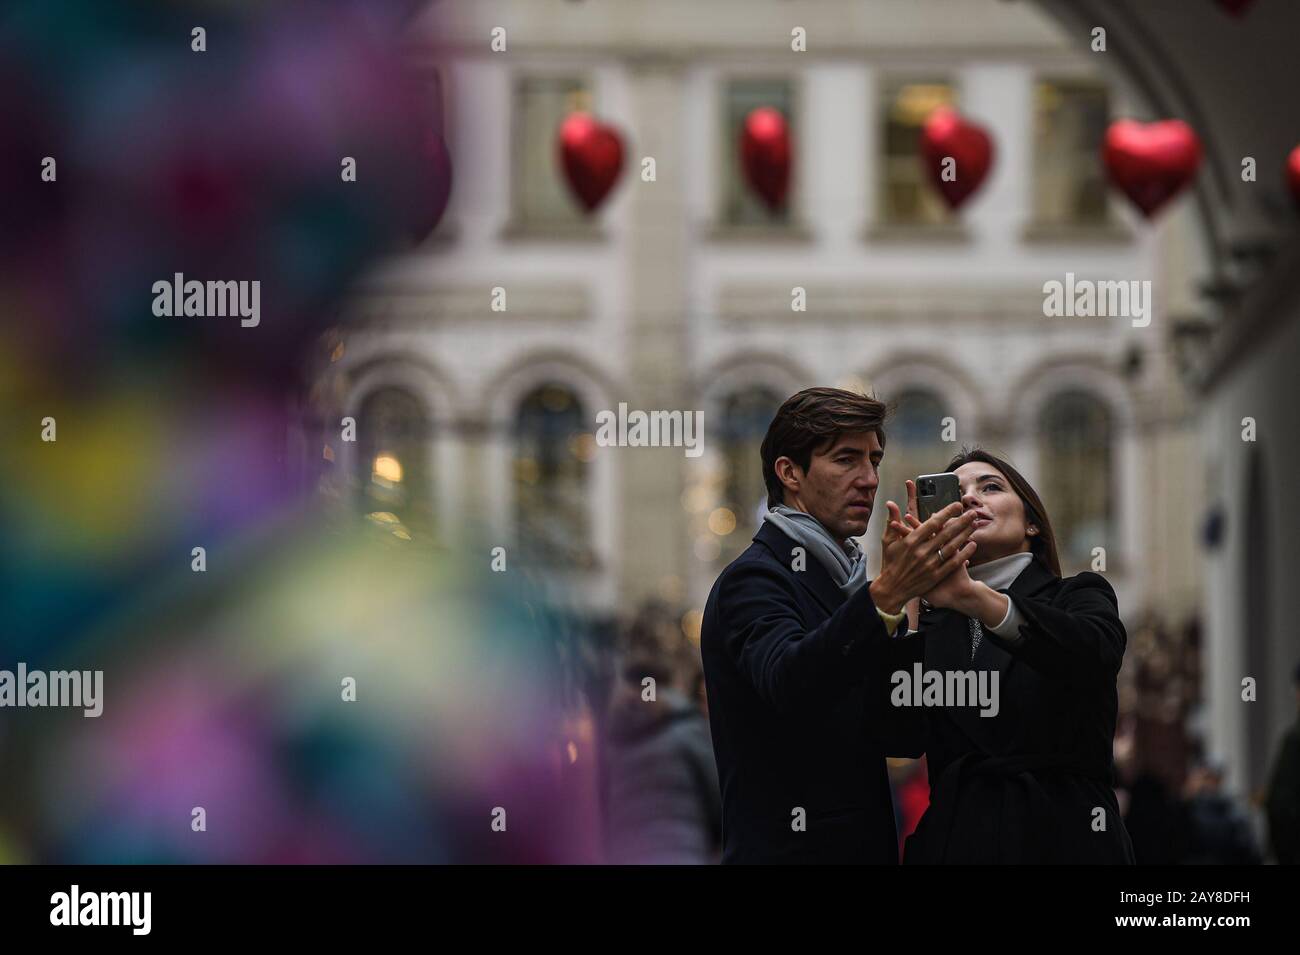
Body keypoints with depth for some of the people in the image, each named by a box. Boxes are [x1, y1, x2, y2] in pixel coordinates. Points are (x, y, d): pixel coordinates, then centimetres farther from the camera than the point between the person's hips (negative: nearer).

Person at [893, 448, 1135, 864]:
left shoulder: (1080, 596, 6)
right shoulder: (930, 625, 13)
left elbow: (1095, 650, -20)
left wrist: (973, 595, -34)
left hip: (1064, 839, -2)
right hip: (953, 840, 2)